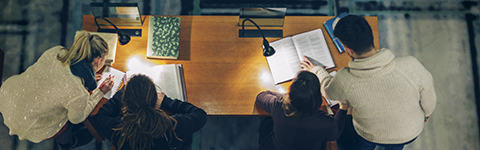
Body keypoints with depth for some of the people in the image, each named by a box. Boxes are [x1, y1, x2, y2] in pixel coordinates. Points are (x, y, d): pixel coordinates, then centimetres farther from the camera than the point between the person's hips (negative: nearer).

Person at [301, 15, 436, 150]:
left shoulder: (344, 81, -37)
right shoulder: (411, 66, -37)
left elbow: (328, 91, -11)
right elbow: (429, 100, -17)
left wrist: (316, 70, 10)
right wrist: (427, 112, 8)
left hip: (370, 136, -1)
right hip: (409, 133, 1)